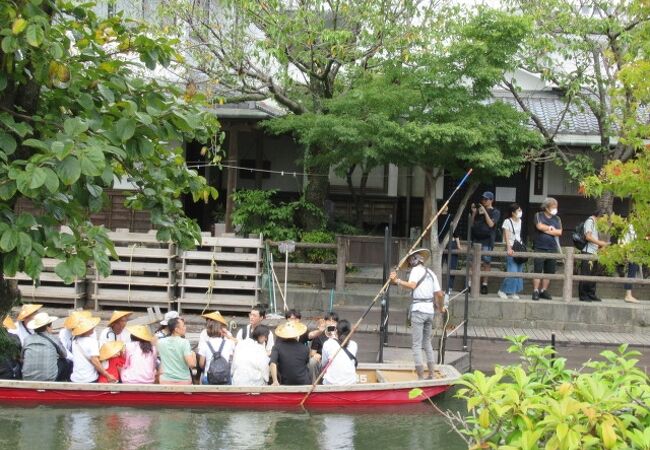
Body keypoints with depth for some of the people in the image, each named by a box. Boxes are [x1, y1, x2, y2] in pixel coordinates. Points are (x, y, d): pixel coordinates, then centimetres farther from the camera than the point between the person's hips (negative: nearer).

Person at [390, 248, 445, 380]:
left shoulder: (416, 270, -4)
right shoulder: (431, 273, 16)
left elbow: (412, 285, -23)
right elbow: (440, 294, 15)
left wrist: (397, 281, -26)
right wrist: (440, 307, 31)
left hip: (418, 310, -7)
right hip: (430, 311, 7)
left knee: (416, 345, -5)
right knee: (427, 342, 19)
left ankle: (421, 376, -10)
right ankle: (431, 375, 18)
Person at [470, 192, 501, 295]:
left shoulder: (495, 212, 5)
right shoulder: (479, 210, 16)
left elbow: (491, 224, -9)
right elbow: (472, 223, 15)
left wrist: (485, 212, -11)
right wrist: (474, 213, 2)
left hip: (487, 240, -4)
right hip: (476, 239, 4)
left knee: (486, 263, -6)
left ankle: (484, 284, -2)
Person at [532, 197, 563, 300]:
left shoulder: (557, 219, 14)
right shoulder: (539, 216, 5)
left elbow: (559, 232, 0)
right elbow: (539, 226, -14)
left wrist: (546, 230, -6)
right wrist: (551, 228, -2)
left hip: (552, 249, 4)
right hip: (539, 248, -4)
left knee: (549, 272, 3)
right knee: (537, 271, -6)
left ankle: (544, 291, 11)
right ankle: (535, 291, -5)